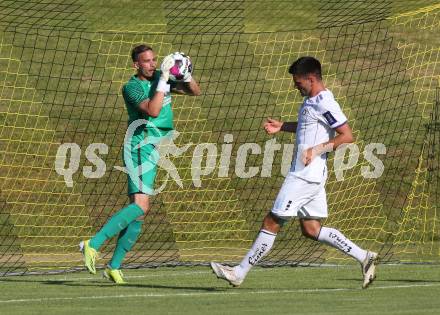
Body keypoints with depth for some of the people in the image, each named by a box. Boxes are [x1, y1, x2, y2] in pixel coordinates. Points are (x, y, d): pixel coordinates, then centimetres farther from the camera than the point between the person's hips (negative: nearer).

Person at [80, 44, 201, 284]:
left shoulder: (159, 78, 13)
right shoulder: (131, 87, -10)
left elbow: (194, 91, 17)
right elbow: (153, 111, -25)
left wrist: (186, 74, -3)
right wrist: (164, 79, -25)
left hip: (155, 151, 8)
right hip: (141, 149, -8)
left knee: (138, 211, 5)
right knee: (141, 206, -23)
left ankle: (114, 266, 8)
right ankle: (93, 244, -26)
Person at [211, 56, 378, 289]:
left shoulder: (324, 103, -16)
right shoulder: (311, 100, 14)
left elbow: (347, 136, -19)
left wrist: (317, 150, -24)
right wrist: (282, 127, 20)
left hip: (306, 175, -10)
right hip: (302, 173, 10)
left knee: (271, 223, -4)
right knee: (311, 229, 11)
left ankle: (240, 272, 1)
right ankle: (364, 257, 12)